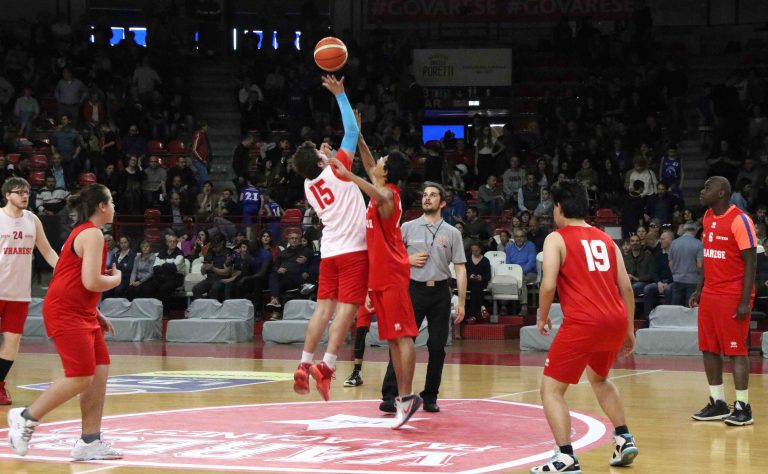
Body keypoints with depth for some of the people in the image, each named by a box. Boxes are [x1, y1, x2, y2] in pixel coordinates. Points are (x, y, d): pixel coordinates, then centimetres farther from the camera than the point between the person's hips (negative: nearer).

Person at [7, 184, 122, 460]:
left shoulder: (83, 232, 19)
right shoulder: (92, 234, -13)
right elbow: (91, 282, -21)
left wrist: (95, 314, 21)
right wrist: (116, 279, -2)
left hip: (81, 313, 10)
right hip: (66, 313, -10)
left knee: (100, 372, 3)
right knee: (80, 378, -11)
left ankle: (90, 442, 4)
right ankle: (26, 417, 3)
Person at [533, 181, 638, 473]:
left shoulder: (556, 239, 2)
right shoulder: (605, 240, 19)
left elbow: (548, 285, -9)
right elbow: (626, 286, 15)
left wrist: (543, 318, 8)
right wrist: (629, 329, 21)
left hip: (582, 322, -6)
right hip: (616, 320, 6)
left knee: (551, 389, 3)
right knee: (599, 378, 32)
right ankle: (624, 440, 25)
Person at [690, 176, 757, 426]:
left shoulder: (740, 220, -14)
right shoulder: (708, 217, 10)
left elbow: (751, 262, -14)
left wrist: (745, 301, -18)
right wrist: (699, 290, 16)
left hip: (733, 296, -8)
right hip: (710, 294, 8)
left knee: (736, 350, -4)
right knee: (709, 349, 8)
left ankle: (743, 408, 2)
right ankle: (718, 404, 16)